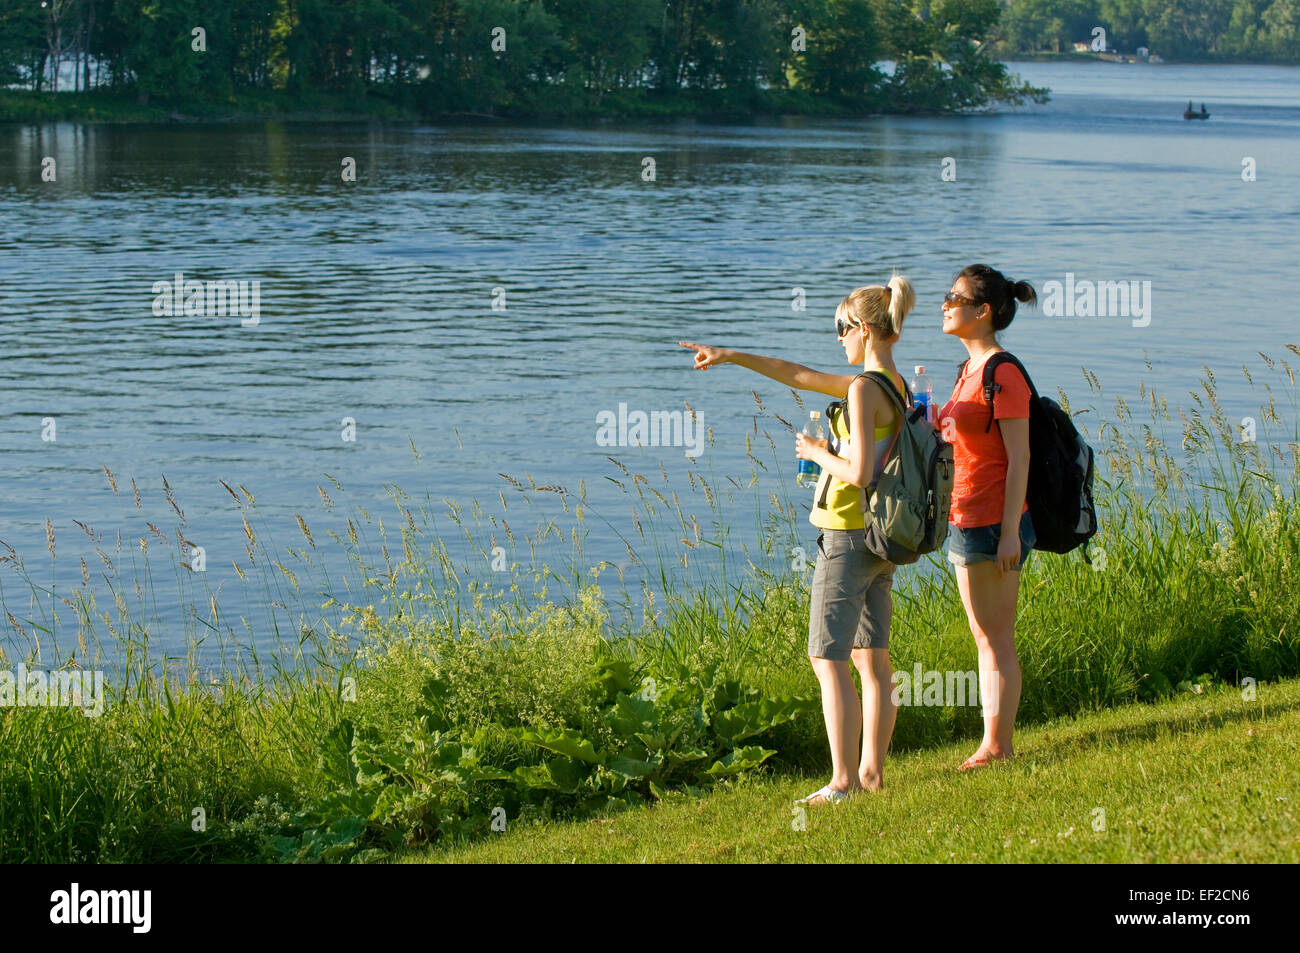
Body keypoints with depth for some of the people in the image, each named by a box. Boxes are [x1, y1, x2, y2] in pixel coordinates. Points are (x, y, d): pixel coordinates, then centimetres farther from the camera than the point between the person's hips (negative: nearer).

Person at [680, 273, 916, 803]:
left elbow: (860, 472, -25)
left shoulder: (865, 389, -17)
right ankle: (871, 771, 15)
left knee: (828, 658, -4)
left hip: (849, 535, -9)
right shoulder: (894, 386, 11)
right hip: (881, 537, 9)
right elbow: (800, 376, 20)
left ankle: (843, 781, -5)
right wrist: (732, 357, 22)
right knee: (871, 658, 11)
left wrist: (818, 454, -7)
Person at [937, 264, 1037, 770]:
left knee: (998, 640, -4)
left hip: (995, 525, -10)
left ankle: (998, 747, 0)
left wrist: (1009, 533, -20)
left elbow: (1019, 458, -17)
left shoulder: (1003, 373, -14)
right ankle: (991, 746, 16)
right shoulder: (970, 370, 15)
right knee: (984, 640, 11)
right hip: (965, 521, 10)